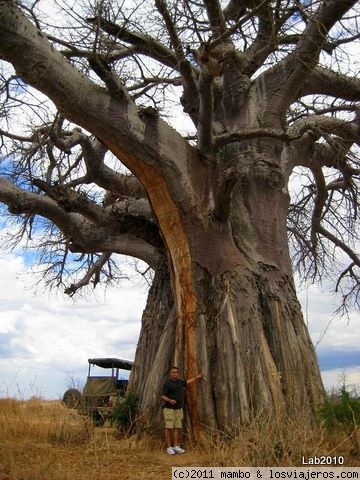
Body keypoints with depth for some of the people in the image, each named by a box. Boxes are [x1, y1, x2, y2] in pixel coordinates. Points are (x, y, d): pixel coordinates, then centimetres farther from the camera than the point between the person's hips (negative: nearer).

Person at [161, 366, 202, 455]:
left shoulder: (180, 381, 10)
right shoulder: (168, 383, -10)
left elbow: (187, 382, 32)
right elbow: (163, 397, -11)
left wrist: (196, 378, 39)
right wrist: (170, 400, -29)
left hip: (179, 409, 6)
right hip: (169, 408, -6)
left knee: (178, 427, 5)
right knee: (169, 428, -5)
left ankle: (176, 446, 12)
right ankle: (169, 447, 1)